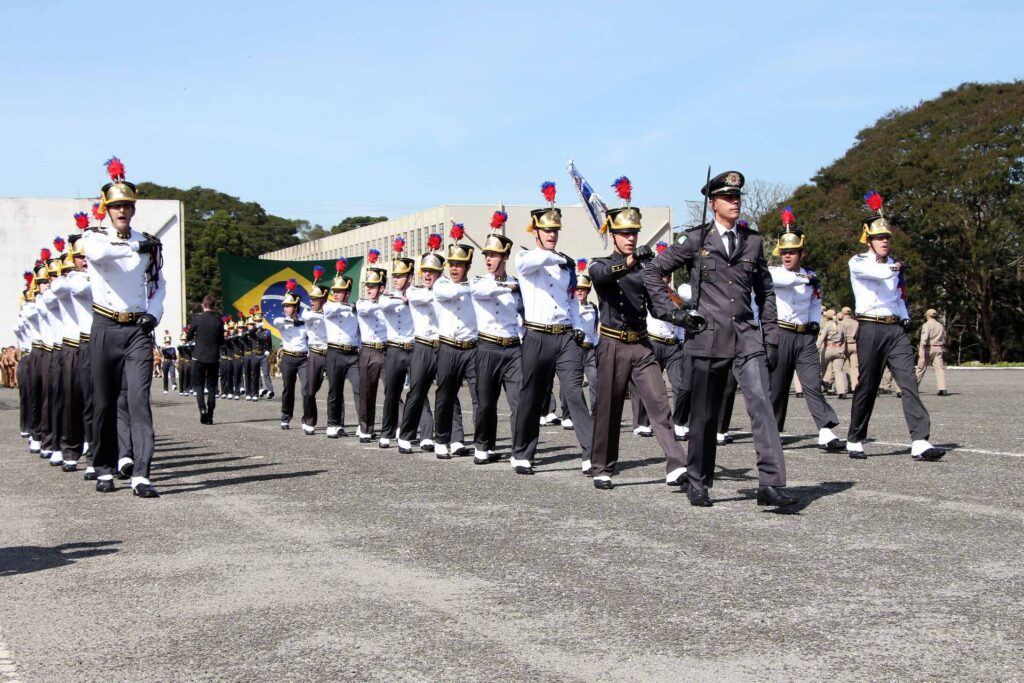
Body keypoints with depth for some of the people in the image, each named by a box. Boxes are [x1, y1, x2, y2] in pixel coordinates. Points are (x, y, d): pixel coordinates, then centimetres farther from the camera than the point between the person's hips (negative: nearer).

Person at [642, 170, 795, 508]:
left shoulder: (752, 241, 11)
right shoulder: (697, 240, 4)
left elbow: (765, 291, 17)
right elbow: (652, 271, 7)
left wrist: (771, 338, 11)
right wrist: (673, 312, -1)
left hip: (747, 335, 2)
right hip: (708, 337, -2)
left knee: (761, 403, -14)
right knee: (704, 414, 5)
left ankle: (770, 483, -19)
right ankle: (698, 484, 19)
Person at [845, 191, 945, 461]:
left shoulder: (895, 265, 19)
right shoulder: (858, 262, 1)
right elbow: (876, 272, -23)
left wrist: (906, 321, 13)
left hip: (896, 329, 5)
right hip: (871, 329, -5)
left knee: (909, 382, -9)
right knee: (867, 386, 1)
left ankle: (920, 443, -17)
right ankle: (855, 441, 15)